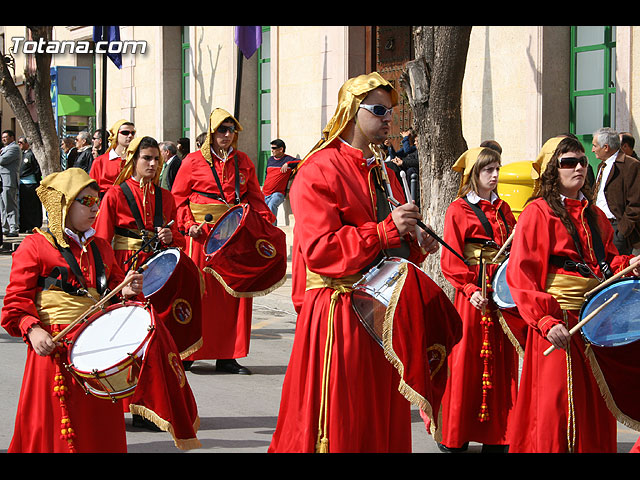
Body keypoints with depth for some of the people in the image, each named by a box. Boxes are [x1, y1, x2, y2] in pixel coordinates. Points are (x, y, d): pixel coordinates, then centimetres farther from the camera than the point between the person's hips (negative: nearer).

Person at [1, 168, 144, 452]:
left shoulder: (100, 248, 18)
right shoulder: (35, 246, -1)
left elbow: (114, 287, 28)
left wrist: (127, 292, 5)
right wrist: (32, 330, -24)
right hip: (55, 350, -6)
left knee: (100, 431, 7)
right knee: (52, 427, -6)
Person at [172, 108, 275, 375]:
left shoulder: (243, 161, 12)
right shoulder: (193, 161, 2)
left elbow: (255, 197, 13)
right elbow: (178, 197, 4)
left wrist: (267, 222, -2)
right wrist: (188, 224, -9)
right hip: (203, 234, -3)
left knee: (235, 292, 2)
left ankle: (227, 356, 9)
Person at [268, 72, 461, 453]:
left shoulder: (384, 174, 19)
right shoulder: (320, 170, -9)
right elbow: (318, 248, -20)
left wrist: (416, 246, 7)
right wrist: (385, 231, -22)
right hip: (339, 314, -8)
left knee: (384, 422, 9)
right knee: (339, 427, -6)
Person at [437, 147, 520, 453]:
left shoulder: (502, 208, 14)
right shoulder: (459, 210, -2)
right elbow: (451, 261, -7)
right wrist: (471, 289, -18)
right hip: (473, 293, -5)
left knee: (501, 359, 5)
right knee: (465, 359, -2)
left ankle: (496, 435, 11)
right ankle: (454, 436, 7)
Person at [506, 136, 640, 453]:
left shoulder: (593, 214, 15)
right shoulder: (539, 212, -6)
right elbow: (523, 275, -12)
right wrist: (546, 321, -22)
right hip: (559, 324, -7)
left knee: (594, 403, 9)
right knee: (555, 406, -5)